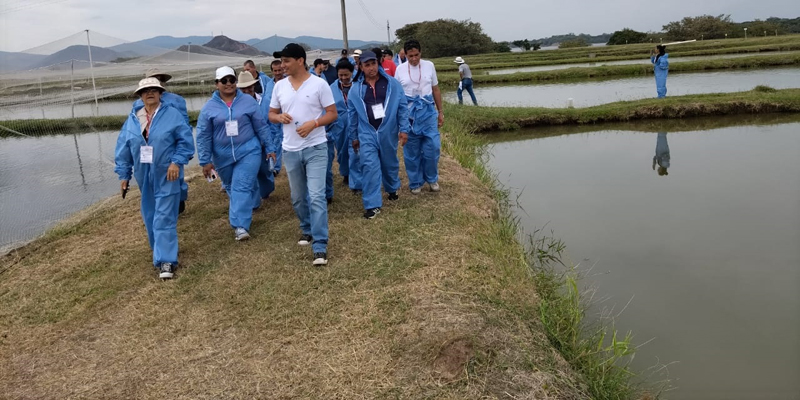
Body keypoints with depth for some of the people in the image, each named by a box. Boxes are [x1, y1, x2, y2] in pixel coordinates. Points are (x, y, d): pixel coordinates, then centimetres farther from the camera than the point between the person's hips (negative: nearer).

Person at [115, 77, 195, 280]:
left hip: (166, 175, -5)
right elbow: (123, 148, 8)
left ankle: (166, 260, -5)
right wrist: (124, 175, 6)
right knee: (150, 217, 16)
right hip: (144, 176, 5)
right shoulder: (132, 119, 6)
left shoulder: (172, 114, -6)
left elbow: (185, 140, -8)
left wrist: (177, 162, -18)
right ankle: (161, 250, 34)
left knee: (164, 218, -7)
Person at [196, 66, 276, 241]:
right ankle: (243, 211, 43)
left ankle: (240, 225, -10)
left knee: (242, 187, -11)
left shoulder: (248, 101, -3)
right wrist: (205, 161, -2)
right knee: (231, 187, 19)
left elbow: (261, 127, 2)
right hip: (223, 157, 3)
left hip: (248, 152, -2)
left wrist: (270, 148, 3)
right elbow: (203, 136, 0)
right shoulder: (209, 107, -2)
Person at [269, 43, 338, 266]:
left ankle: (320, 246, -7)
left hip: (315, 148, -5)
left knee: (317, 196, -11)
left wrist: (313, 123, -21)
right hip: (290, 150, 5)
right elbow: (271, 114, 14)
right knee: (298, 198, 15)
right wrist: (279, 117, -11)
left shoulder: (319, 84, -6)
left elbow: (333, 113, -4)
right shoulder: (279, 86, 6)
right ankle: (307, 230, 39)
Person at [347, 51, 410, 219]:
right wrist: (353, 137, 10)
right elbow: (352, 114, 7)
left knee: (390, 164, 17)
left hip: (388, 132, 0)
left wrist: (404, 129, -6)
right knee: (370, 167, -9)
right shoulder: (356, 89, 0)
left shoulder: (393, 84, -3)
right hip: (367, 134, 0)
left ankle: (392, 189, 44)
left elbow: (402, 107, -2)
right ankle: (373, 204, -5)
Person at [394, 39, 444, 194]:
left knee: (432, 146, -1)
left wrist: (440, 112, 8)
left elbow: (436, 90, 8)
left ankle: (432, 179, 20)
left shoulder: (429, 66, 1)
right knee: (412, 150, 6)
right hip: (408, 113, 0)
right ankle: (415, 182, 19)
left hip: (428, 111, 1)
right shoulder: (400, 69, -1)